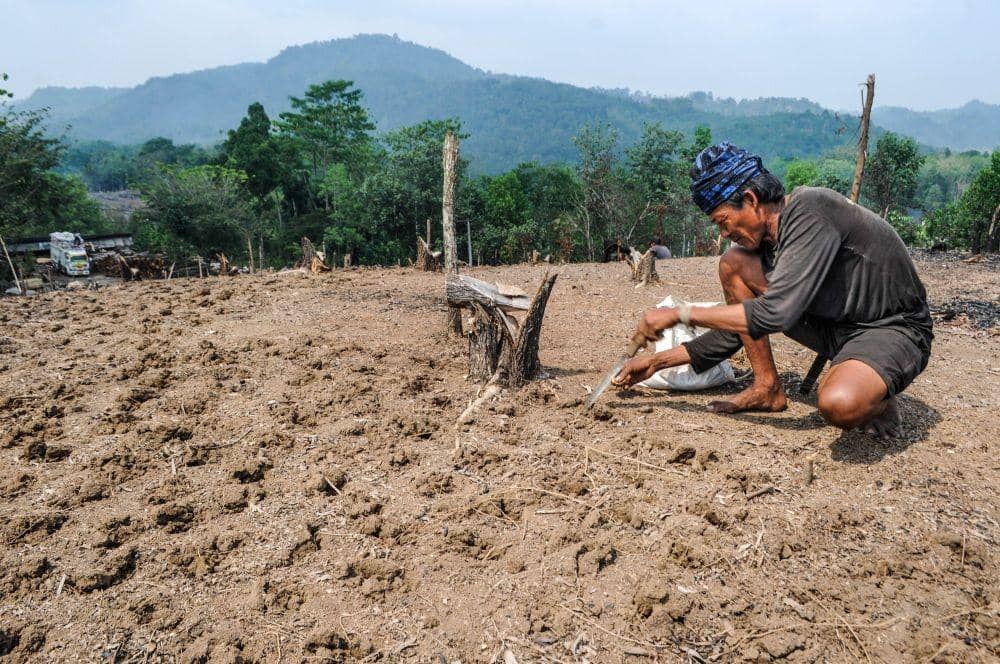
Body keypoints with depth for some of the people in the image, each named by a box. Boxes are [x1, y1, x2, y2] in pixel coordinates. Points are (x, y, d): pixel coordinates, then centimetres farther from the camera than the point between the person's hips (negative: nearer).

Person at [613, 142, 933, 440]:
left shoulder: (809, 211, -24)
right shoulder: (765, 238, 2)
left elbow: (773, 314, -31)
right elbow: (741, 328, 9)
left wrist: (680, 313, -24)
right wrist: (659, 361, 6)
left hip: (894, 330, -8)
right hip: (834, 323, 8)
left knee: (840, 404, -41)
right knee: (733, 264, -2)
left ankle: (875, 400, -3)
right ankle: (767, 388, 3)